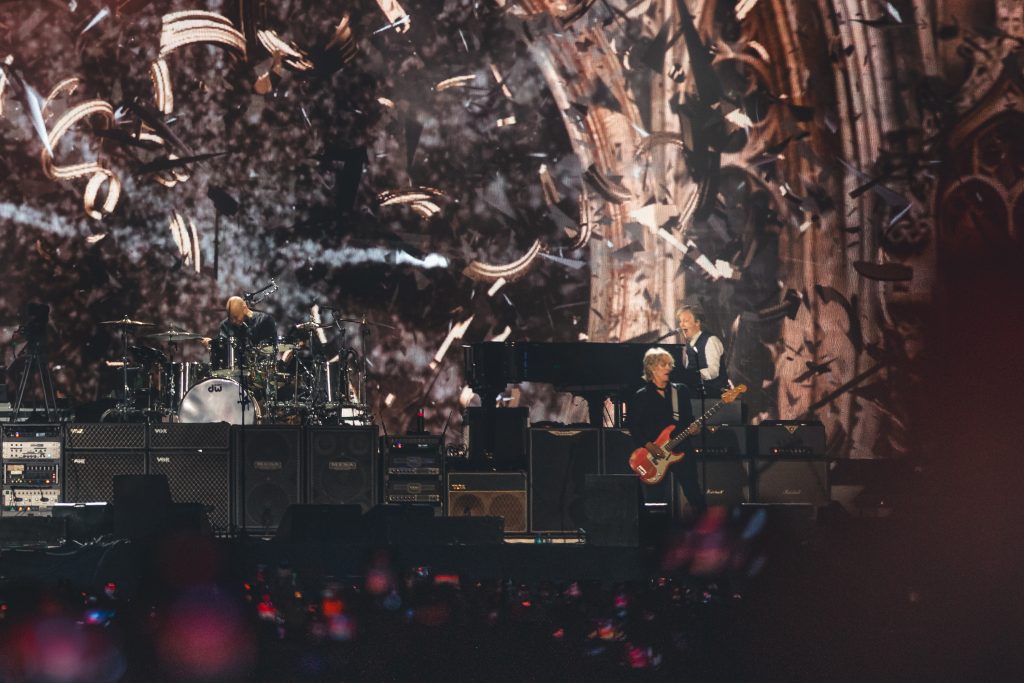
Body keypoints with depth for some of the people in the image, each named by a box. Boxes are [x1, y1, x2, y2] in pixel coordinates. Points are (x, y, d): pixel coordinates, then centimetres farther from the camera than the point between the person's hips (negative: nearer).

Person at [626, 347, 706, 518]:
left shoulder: (681, 391, 10)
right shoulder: (640, 397, 1)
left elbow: (689, 420, 14)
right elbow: (633, 427, -2)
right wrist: (648, 445, -14)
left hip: (681, 451, 2)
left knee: (695, 495, -5)